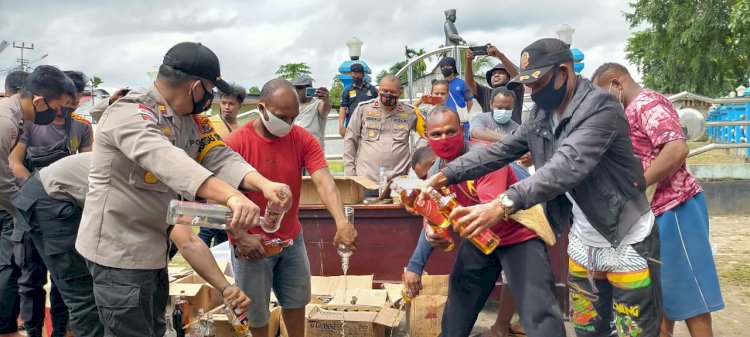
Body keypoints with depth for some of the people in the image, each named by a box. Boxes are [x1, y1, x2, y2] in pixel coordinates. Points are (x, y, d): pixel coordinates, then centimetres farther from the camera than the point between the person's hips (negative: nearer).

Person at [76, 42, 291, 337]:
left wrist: (263, 184, -26)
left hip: (152, 248, 9)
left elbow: (220, 157, -5)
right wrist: (230, 196, -53)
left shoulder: (191, 119, 5)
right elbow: (166, 160, -40)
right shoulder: (129, 112, -23)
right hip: (119, 250, -9)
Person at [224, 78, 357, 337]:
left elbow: (324, 181, -21)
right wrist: (242, 237, -23)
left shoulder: (303, 139, -9)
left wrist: (341, 222, -37)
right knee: (257, 313, 15)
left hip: (292, 240, 3)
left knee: (296, 302, 20)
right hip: (252, 245, -3)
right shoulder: (235, 144, -18)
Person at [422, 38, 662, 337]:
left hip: (627, 243, -7)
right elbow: (500, 150, 2)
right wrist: (444, 175, -10)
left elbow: (568, 166, -37)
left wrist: (504, 204, -47)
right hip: (583, 243, 7)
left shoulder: (600, 109, -23)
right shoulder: (542, 114, 3)